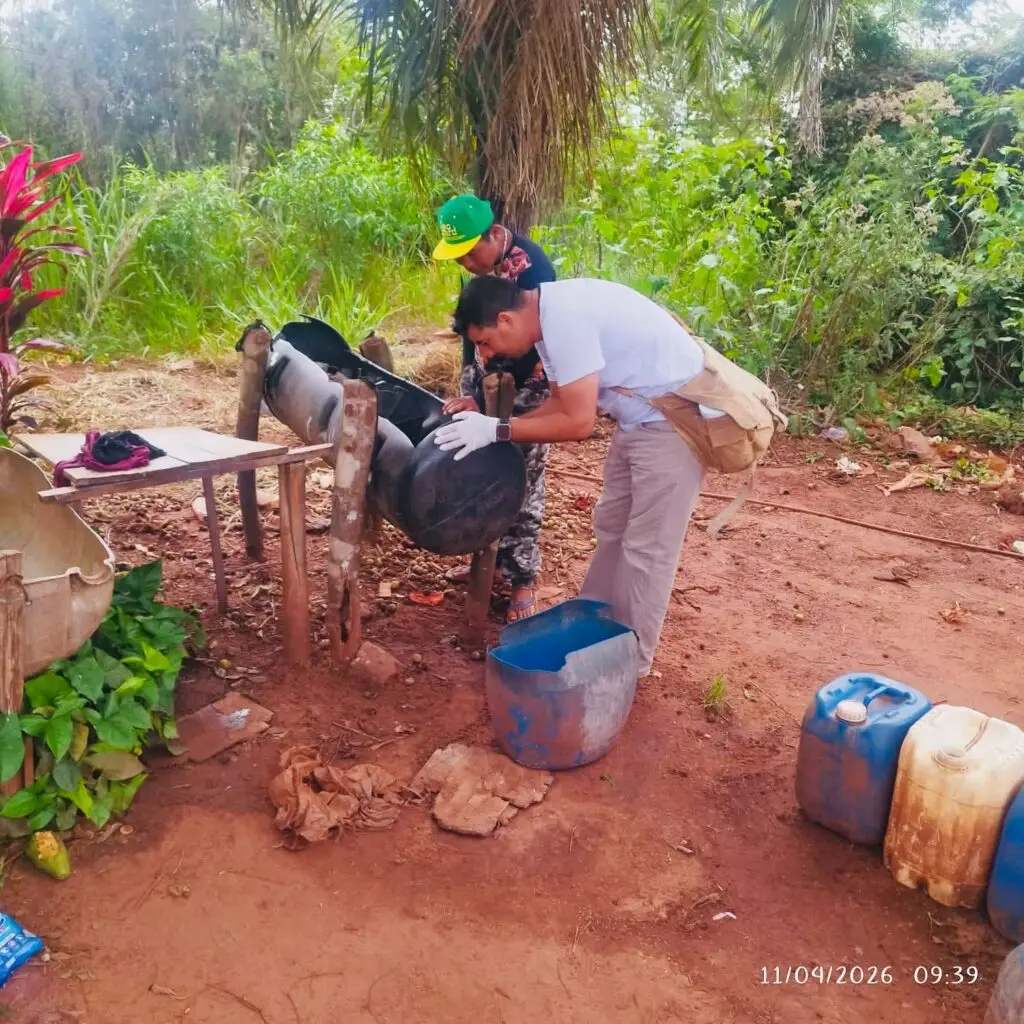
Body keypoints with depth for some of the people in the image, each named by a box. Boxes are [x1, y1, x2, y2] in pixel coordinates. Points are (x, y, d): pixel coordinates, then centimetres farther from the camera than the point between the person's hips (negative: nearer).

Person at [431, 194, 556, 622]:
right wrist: (470, 386, 0)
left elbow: (528, 348, -25)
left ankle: (523, 578, 6)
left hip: (526, 387, -7)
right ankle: (490, 557, 25)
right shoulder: (478, 263, 0)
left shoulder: (531, 267, -24)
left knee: (520, 480, -4)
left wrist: (483, 399, -26)